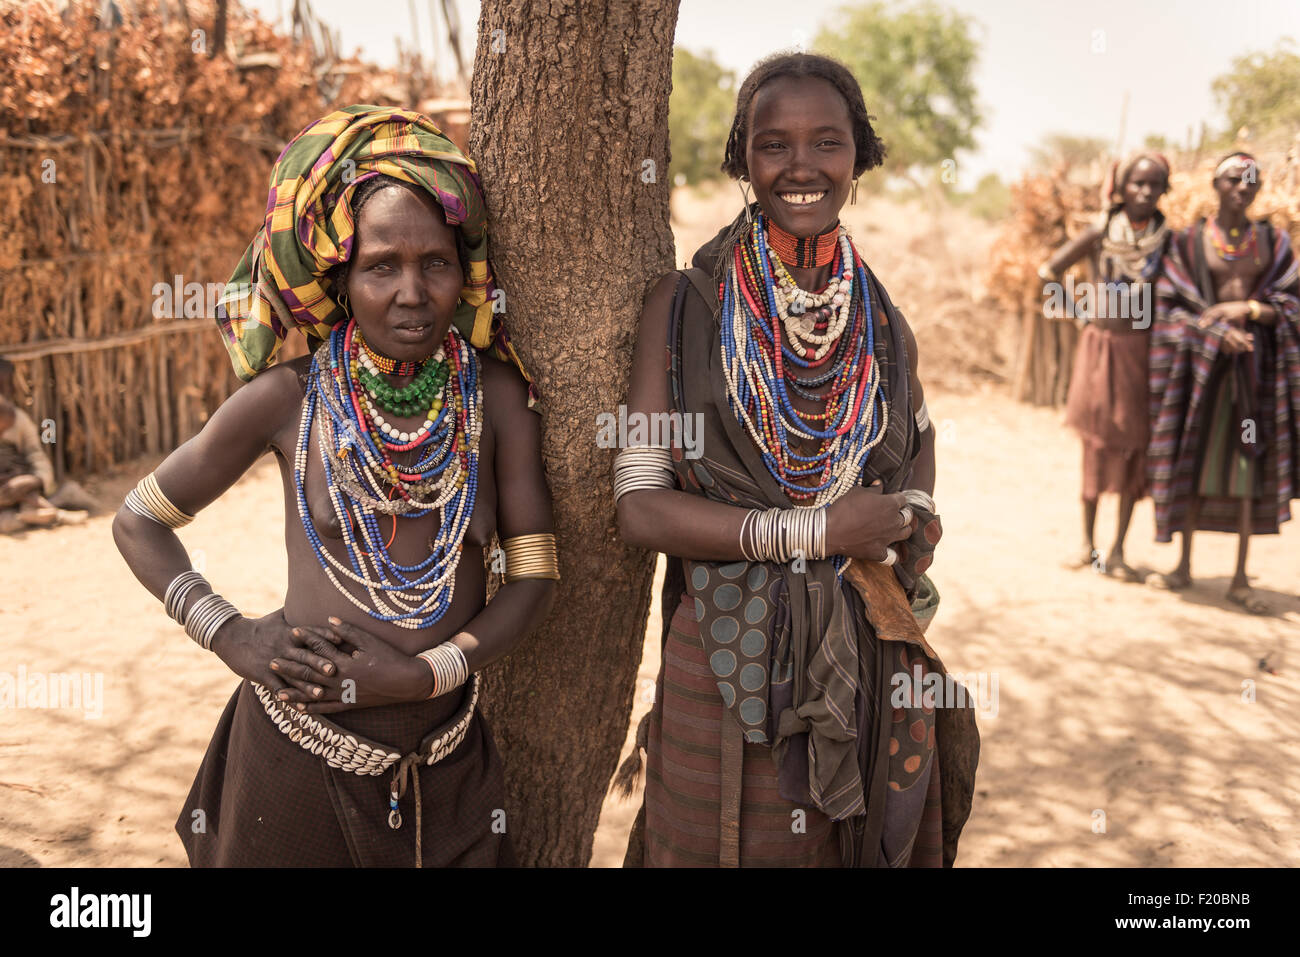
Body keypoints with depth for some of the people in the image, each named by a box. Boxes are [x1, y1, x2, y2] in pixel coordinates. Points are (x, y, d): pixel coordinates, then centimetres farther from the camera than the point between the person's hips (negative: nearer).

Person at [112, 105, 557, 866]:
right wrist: (231, 636, -8)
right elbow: (139, 522, 3)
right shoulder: (287, 397, -9)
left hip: (446, 761, 1)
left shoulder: (495, 396, -6)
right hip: (296, 750, -1)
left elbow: (534, 578, -5)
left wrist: (422, 672, -16)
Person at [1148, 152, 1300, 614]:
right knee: (1194, 464, 3)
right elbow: (1171, 306, -2)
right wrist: (1218, 331, -14)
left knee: (1248, 471, 0)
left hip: (1255, 365, 1)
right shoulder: (1188, 241, 2)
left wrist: (1247, 307, -12)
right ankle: (1184, 567, 16)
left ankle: (1240, 580, 8)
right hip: (1201, 362, -1)